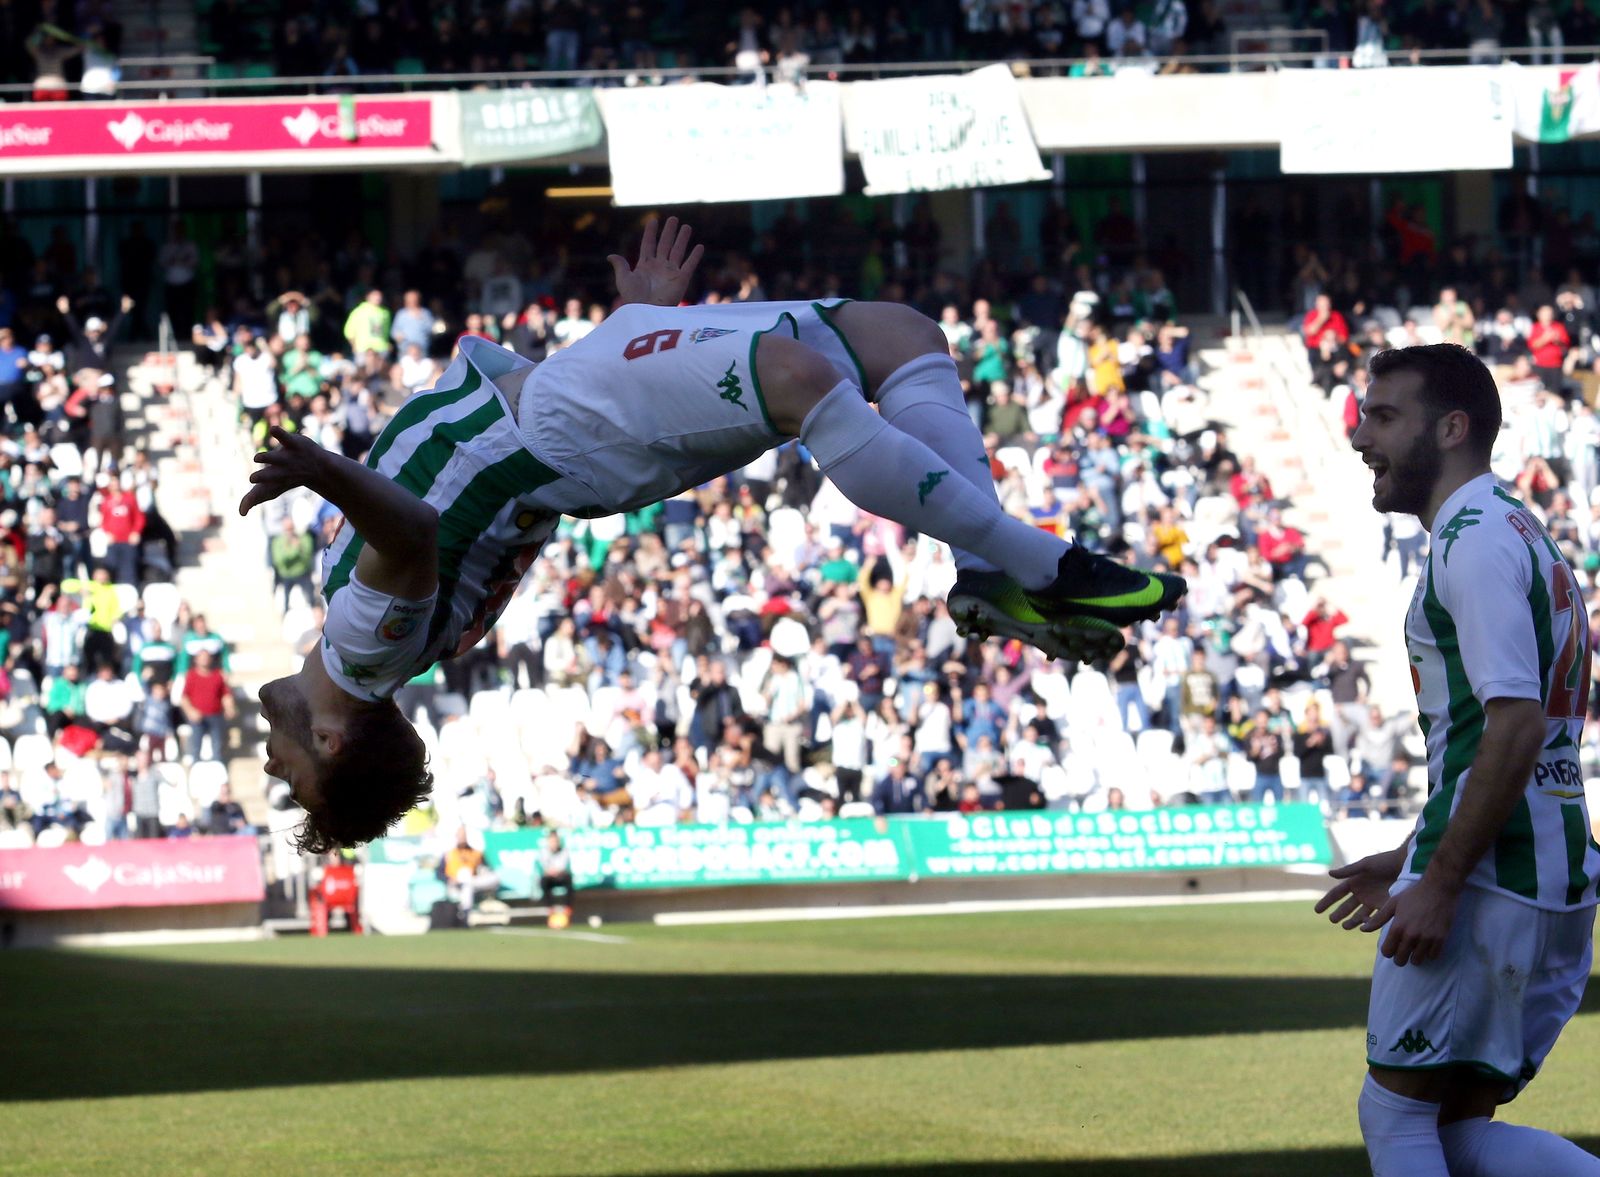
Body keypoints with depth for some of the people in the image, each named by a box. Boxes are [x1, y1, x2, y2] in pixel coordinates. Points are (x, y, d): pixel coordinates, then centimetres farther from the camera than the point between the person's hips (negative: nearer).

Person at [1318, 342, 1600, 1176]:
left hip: (1488, 879, -10)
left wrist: (1439, 884, -22)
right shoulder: (1517, 532, 20)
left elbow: (1515, 728, -22)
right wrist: (1410, 859, 30)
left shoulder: (1475, 537, -12)